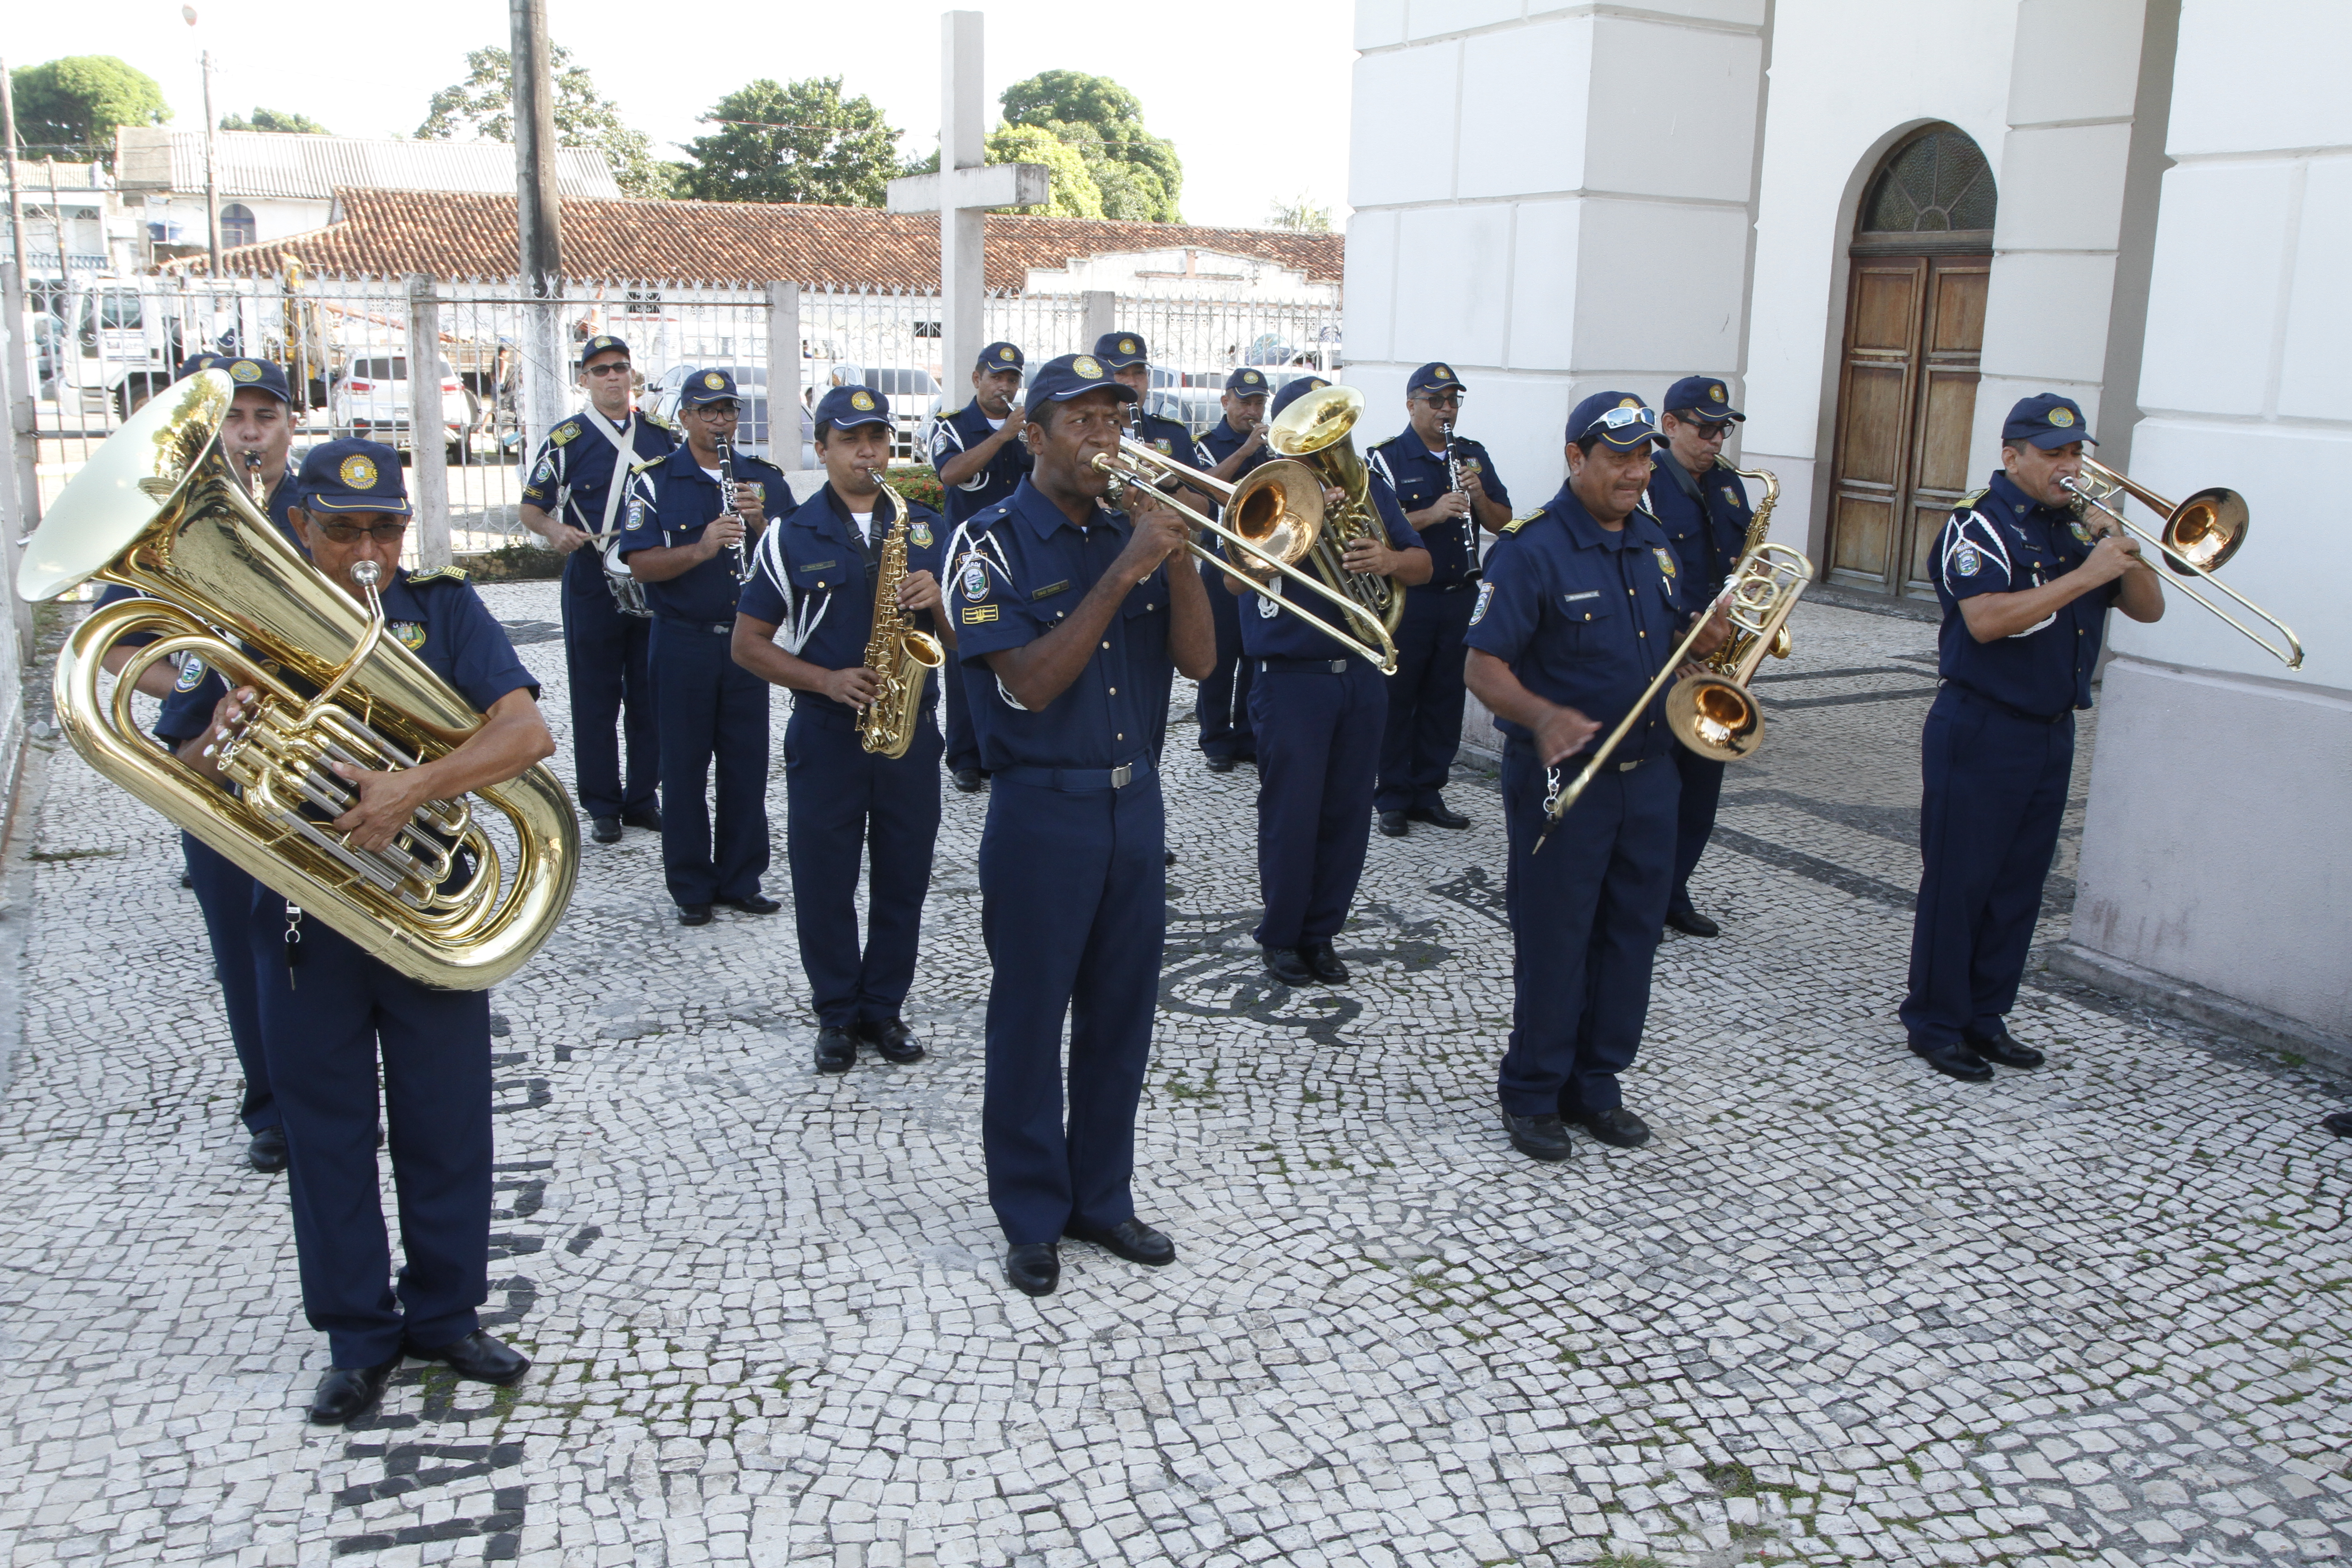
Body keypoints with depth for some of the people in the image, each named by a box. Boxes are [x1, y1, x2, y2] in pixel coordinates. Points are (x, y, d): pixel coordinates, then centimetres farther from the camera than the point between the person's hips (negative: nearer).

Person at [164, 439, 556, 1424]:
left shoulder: (440, 606, -2)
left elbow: (527, 732, -15)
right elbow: (183, 784, 2)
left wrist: (413, 789, -29)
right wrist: (217, 739, -22)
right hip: (302, 917, 1)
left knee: (446, 1120, 9)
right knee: (327, 1130, 10)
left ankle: (445, 1313, 27)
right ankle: (358, 1336, 25)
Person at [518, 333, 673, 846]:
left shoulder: (664, 434, 8)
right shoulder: (565, 439, 0)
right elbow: (531, 506, 3)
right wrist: (555, 530, -18)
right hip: (592, 580, -2)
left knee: (650, 694, 8)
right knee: (596, 697, 3)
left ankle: (643, 798, 19)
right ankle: (603, 807, 12)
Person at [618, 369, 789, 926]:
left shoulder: (765, 479, 8)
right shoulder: (654, 480, -1)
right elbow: (641, 565, -10)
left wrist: (760, 522, -16)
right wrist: (700, 549, -26)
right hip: (683, 643, -2)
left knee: (748, 763, 6)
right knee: (684, 766, 3)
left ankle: (741, 880, 18)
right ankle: (690, 887, 14)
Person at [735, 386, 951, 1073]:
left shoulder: (926, 529, 6)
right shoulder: (792, 537, -1)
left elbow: (964, 639, 7)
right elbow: (749, 643, 0)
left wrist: (937, 600, -15)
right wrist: (827, 681, -14)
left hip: (912, 731, 2)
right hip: (826, 734, -2)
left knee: (904, 881, 9)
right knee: (823, 885, 5)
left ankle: (884, 1007, 25)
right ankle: (837, 1013, 22)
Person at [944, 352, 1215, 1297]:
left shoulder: (1131, 529, 6)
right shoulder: (994, 543, -8)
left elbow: (1198, 660, 0)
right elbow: (1031, 683, -20)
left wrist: (1177, 554, -14)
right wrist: (1124, 571, -23)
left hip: (1134, 800, 5)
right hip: (1041, 810, -5)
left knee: (1121, 1014, 13)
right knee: (1031, 1016, 6)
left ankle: (1101, 1197, 29)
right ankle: (1032, 1218, 21)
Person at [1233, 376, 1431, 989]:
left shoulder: (1368, 488, 11)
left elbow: (1422, 564, 8)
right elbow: (1235, 579, -17)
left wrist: (1390, 560, -15)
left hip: (1361, 675, 4)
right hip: (1291, 678, -4)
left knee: (1348, 813, 8)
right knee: (1290, 813, 1)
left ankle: (1321, 933, 22)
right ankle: (1281, 937, 18)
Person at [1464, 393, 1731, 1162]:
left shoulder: (1653, 542, 9)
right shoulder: (1533, 549, -14)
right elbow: (1483, 666, -19)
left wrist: (1703, 640, -3)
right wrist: (1543, 716, -38)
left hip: (1647, 774, 7)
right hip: (1563, 778, -7)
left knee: (1631, 936, 13)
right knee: (1552, 943, 3)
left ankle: (1595, 1085, 28)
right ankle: (1531, 1094, 19)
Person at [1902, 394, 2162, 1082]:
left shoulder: (2078, 528, 12)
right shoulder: (1981, 522, -10)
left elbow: (2148, 609, 13)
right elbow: (1987, 620, -25)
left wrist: (2126, 559, -6)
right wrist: (2086, 575, -24)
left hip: (2052, 735, 7)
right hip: (1980, 733, -7)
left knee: (2019, 884, 12)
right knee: (1958, 881, -1)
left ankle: (1985, 1016, 22)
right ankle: (1935, 1023, 9)